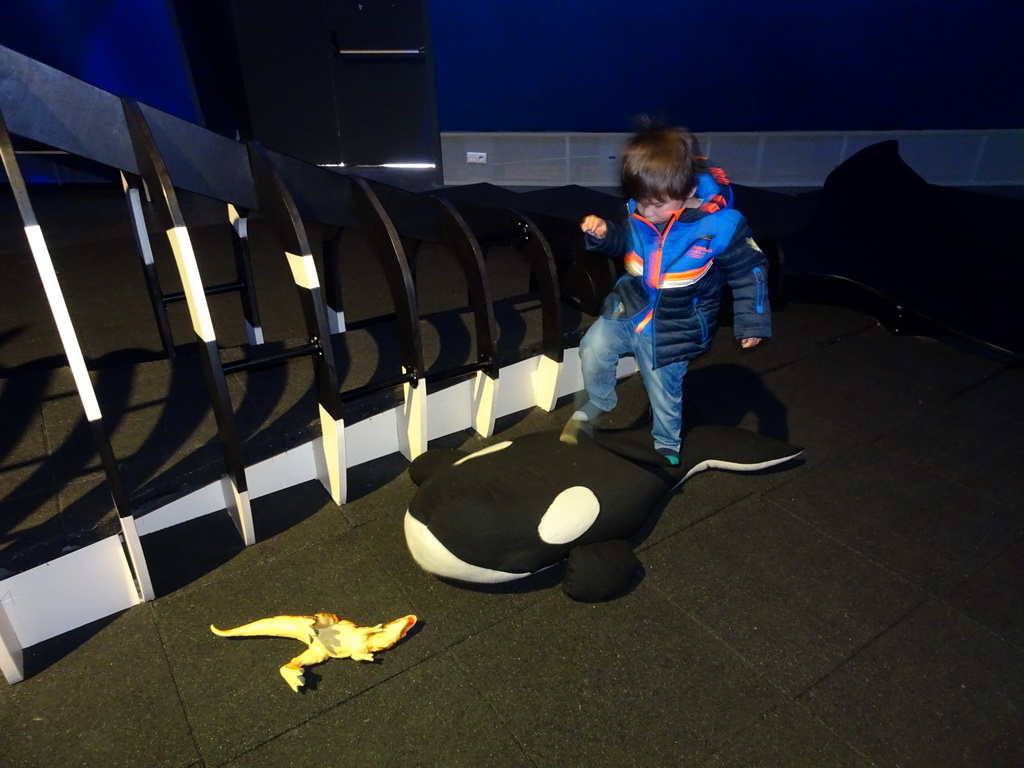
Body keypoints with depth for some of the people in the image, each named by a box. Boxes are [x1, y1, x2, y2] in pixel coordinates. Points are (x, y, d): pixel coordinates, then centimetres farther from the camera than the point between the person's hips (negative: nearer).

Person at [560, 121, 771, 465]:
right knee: (593, 349, -6)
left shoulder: (720, 226, -22)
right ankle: (597, 403, 25)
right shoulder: (639, 209, -11)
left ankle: (666, 447, 39)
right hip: (628, 307, 4)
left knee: (664, 393, 10)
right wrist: (603, 235, -11)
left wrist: (752, 322, -8)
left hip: (673, 328, -4)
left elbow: (749, 271, -9)